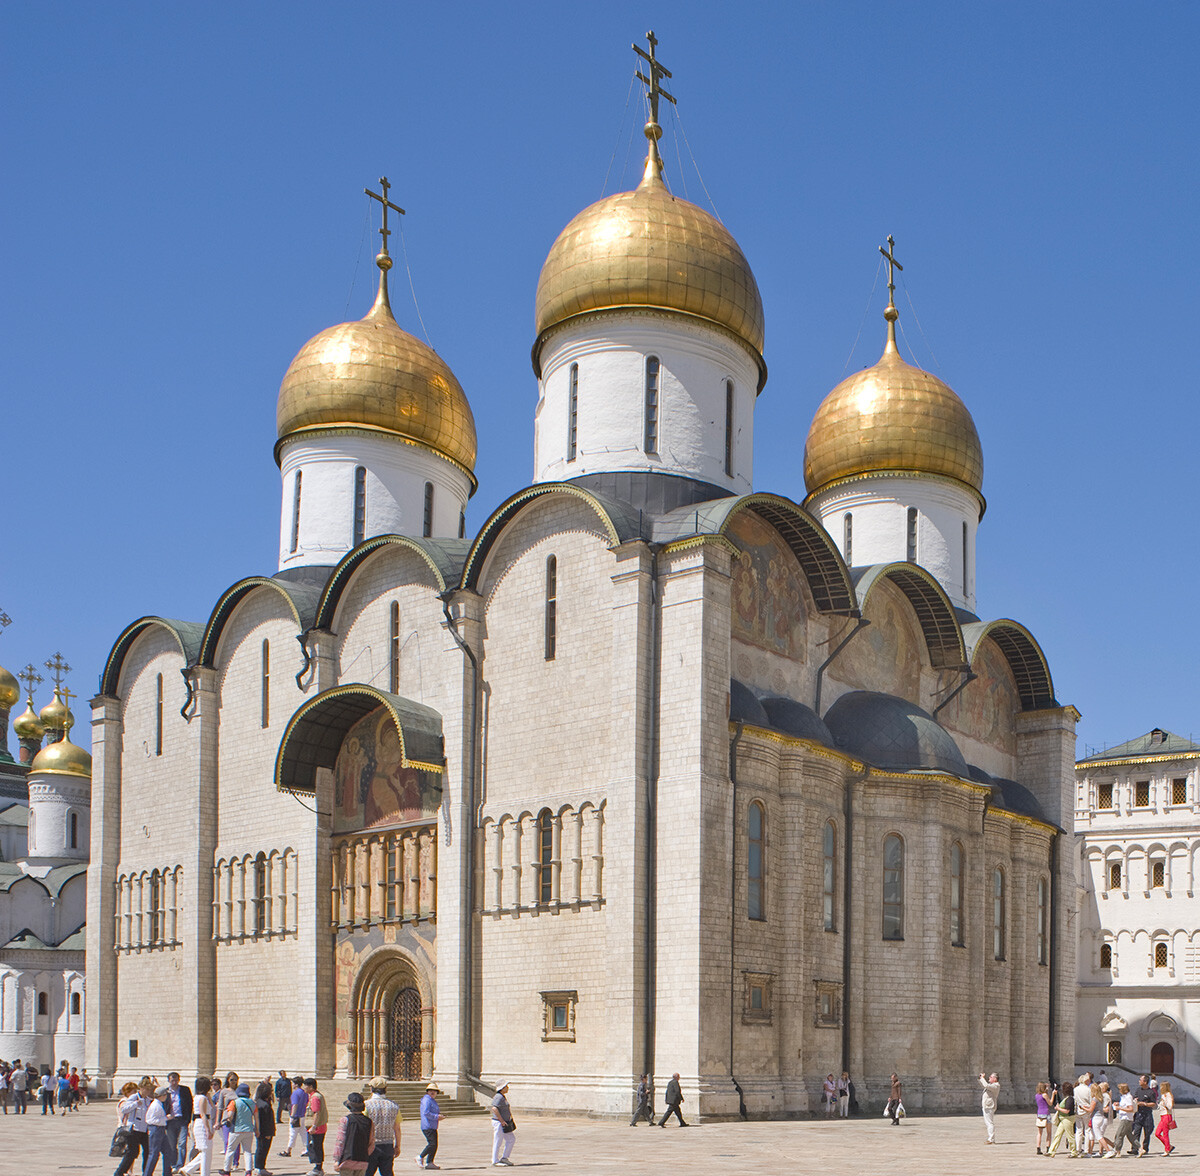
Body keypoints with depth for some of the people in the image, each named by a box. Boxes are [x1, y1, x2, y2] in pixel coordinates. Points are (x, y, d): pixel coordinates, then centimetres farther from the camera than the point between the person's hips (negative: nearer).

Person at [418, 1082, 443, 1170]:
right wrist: (437, 1117, -19)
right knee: (432, 1144, -16)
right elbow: (426, 1113, -22)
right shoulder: (426, 1100, -11)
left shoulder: (433, 1100, 21)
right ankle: (420, 1158, -4)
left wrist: (440, 1116, 10)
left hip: (433, 1126, 10)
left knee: (434, 1145, 6)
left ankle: (429, 1162, 8)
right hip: (427, 1126, -10)